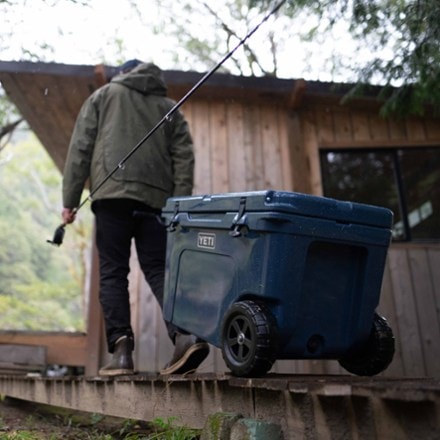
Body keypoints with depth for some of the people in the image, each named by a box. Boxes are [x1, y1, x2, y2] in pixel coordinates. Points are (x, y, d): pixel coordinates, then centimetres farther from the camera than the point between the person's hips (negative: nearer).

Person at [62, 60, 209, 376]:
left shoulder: (103, 95, 20)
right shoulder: (169, 107, 24)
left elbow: (80, 149, 10)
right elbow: (184, 159, 10)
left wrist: (70, 200, 8)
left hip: (112, 195, -2)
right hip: (156, 199, 2)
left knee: (112, 273, 1)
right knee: (158, 270, 2)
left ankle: (121, 349, -6)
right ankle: (185, 334, -16)